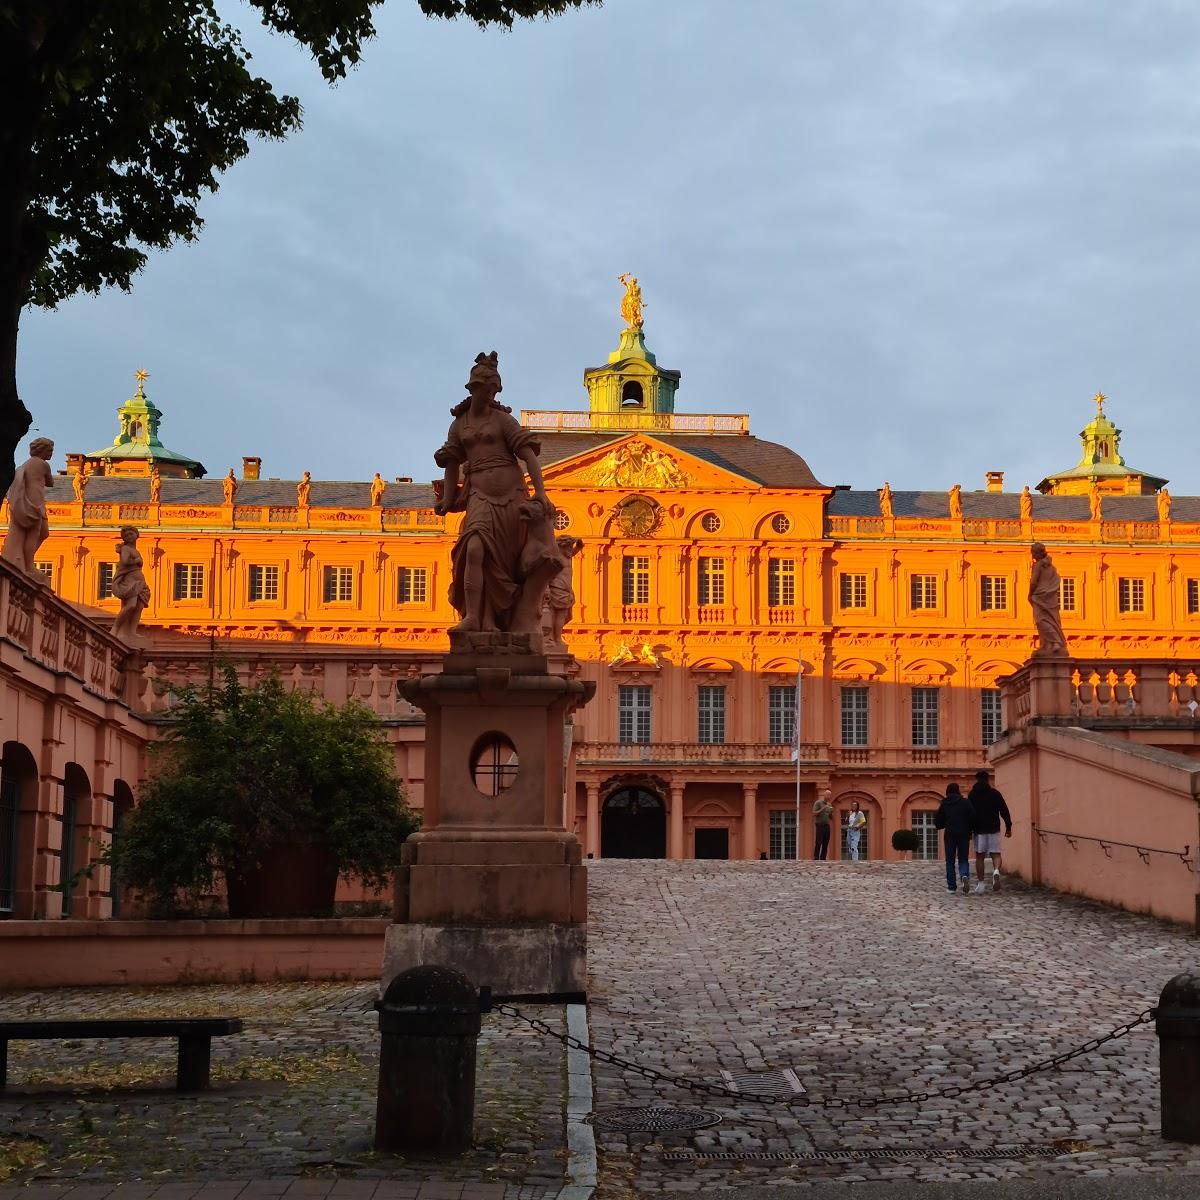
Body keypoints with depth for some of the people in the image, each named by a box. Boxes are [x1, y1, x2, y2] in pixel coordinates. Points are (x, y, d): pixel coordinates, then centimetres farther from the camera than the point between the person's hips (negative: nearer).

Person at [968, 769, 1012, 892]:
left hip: (979, 830, 0)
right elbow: (1004, 810, -1)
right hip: (994, 829, 0)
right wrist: (1008, 827, 3)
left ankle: (980, 884, 7)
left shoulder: (972, 794, 2)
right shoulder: (995, 793, 2)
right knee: (996, 854, 5)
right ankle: (996, 871, -26)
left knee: (979, 856, 8)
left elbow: (969, 813, 1)